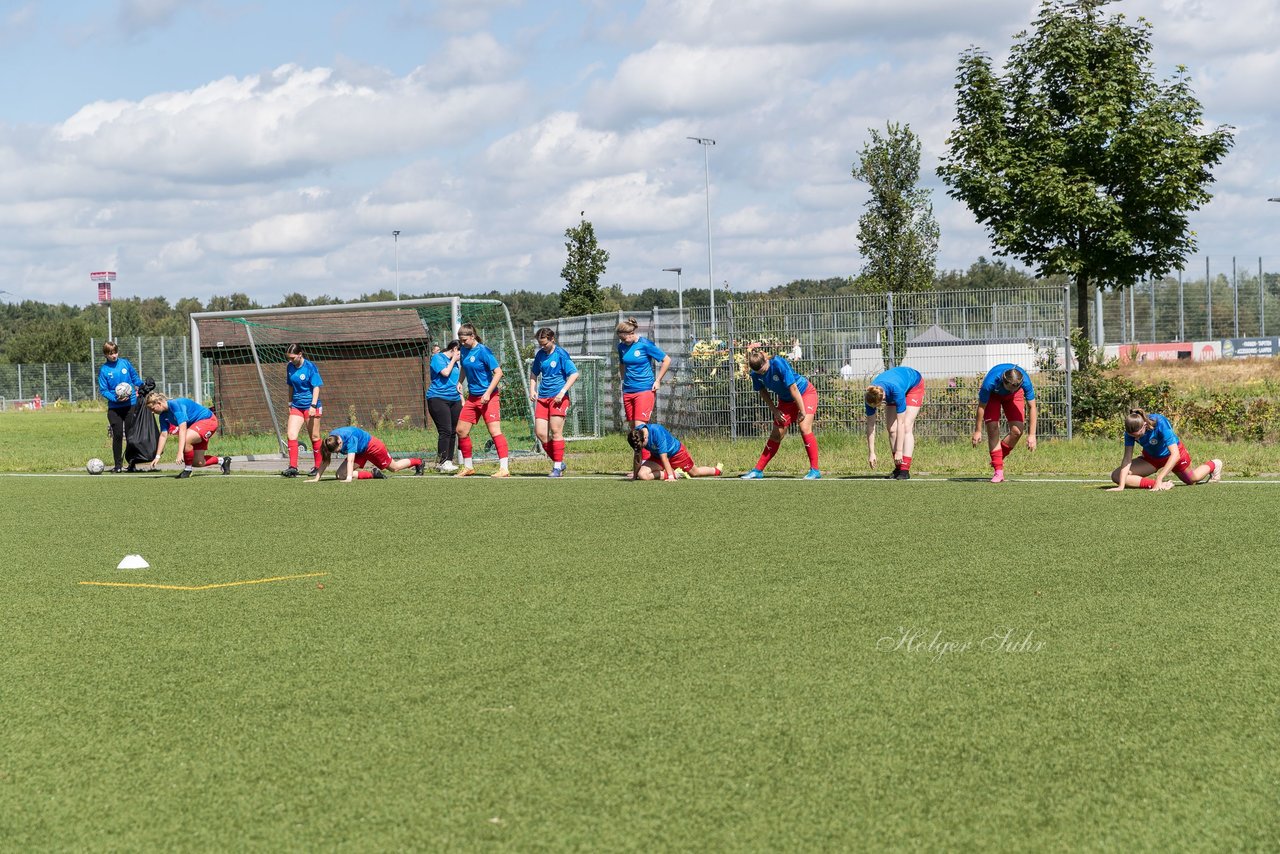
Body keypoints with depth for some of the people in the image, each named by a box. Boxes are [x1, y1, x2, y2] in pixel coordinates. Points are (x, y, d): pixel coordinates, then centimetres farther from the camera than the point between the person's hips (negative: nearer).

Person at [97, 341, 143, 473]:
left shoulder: (125, 363, 1)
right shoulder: (104, 370, -4)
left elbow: (136, 378, 12)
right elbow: (103, 390, -5)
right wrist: (115, 399, -18)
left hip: (131, 404, 2)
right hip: (114, 407, -2)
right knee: (117, 435, -3)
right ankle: (118, 465, 6)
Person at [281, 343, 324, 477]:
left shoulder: (310, 367, -11)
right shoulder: (290, 367, 5)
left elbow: (316, 387, -12)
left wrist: (313, 405, -20)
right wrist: (290, 403, 18)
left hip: (310, 407, -5)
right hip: (296, 406, 5)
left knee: (314, 437, 5)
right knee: (291, 435, -9)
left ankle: (317, 466, 16)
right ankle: (293, 467, -11)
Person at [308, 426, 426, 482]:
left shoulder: (349, 436, -41)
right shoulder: (330, 440, -24)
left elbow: (350, 459, -47)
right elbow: (325, 460, -19)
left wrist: (349, 477, -54)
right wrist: (316, 478, -26)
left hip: (371, 446, -6)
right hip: (360, 453, 6)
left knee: (394, 467, 15)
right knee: (340, 475, -10)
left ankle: (418, 462, 43)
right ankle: (373, 474, -2)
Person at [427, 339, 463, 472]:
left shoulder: (454, 362, 21)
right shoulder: (438, 358, -2)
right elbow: (445, 372, -17)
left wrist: (462, 399, 18)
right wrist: (453, 360, -3)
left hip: (454, 400, 8)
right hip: (438, 399, -8)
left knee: (453, 432, 5)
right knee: (445, 431, -15)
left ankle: (449, 461, 10)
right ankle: (441, 462, -15)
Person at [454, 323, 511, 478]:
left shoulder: (483, 351, -15)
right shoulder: (463, 350, 5)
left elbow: (498, 372, -18)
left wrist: (488, 393, -21)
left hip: (488, 397, -8)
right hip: (472, 397, 8)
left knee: (495, 431, -15)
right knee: (461, 430, 8)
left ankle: (504, 468, -17)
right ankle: (468, 467, 20)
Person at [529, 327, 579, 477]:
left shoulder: (561, 354, -8)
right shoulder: (540, 354, 11)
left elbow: (574, 374, -12)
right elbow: (534, 373, 27)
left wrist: (562, 392, -18)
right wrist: (532, 390, 11)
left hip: (558, 397, -6)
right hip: (542, 397, 6)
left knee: (555, 431, -10)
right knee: (540, 432, -1)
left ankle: (557, 467, -3)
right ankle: (559, 462, 13)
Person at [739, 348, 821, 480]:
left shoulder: (778, 364, -33)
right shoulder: (756, 374, -15)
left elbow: (793, 388, -28)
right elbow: (763, 392, 3)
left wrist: (802, 411, -23)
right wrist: (775, 410, -4)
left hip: (805, 393, -6)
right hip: (786, 399, 6)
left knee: (805, 428, -21)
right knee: (776, 435, 6)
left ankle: (814, 470, -18)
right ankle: (758, 470, 12)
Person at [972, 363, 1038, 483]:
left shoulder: (1025, 380, -37)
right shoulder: (990, 382, -40)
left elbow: (1032, 407, -26)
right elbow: (981, 406, -24)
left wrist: (1032, 435, -27)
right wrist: (978, 431, -16)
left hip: (1014, 397, 2)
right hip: (992, 395, -1)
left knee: (1017, 431, -15)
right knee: (993, 429, -17)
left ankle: (998, 459, 10)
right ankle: (998, 471, -11)